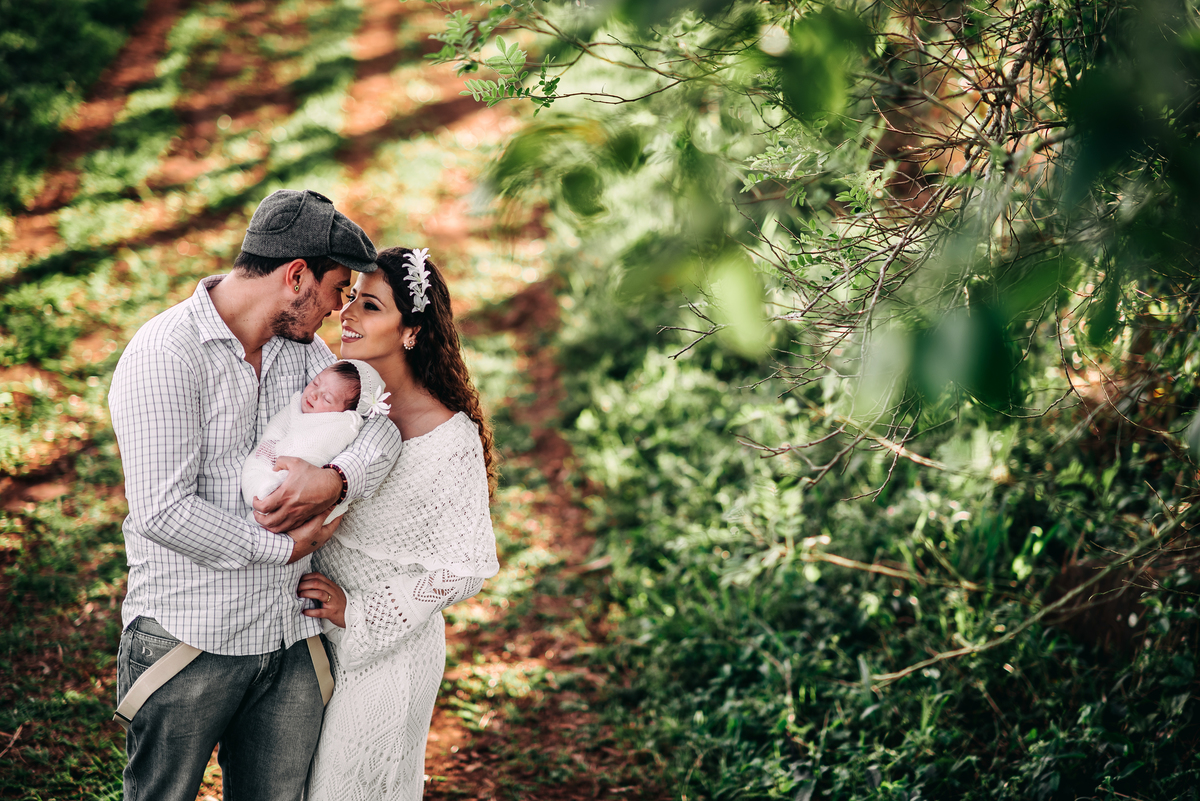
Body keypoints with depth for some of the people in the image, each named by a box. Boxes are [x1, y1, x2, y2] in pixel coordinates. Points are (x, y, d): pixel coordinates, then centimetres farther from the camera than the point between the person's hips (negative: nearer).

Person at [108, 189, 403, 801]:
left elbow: (380, 424, 2)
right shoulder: (164, 353, -15)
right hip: (188, 638, -6)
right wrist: (283, 548, -13)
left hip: (290, 637, 6)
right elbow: (163, 512, -22)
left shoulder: (299, 346, 9)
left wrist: (336, 479, -20)